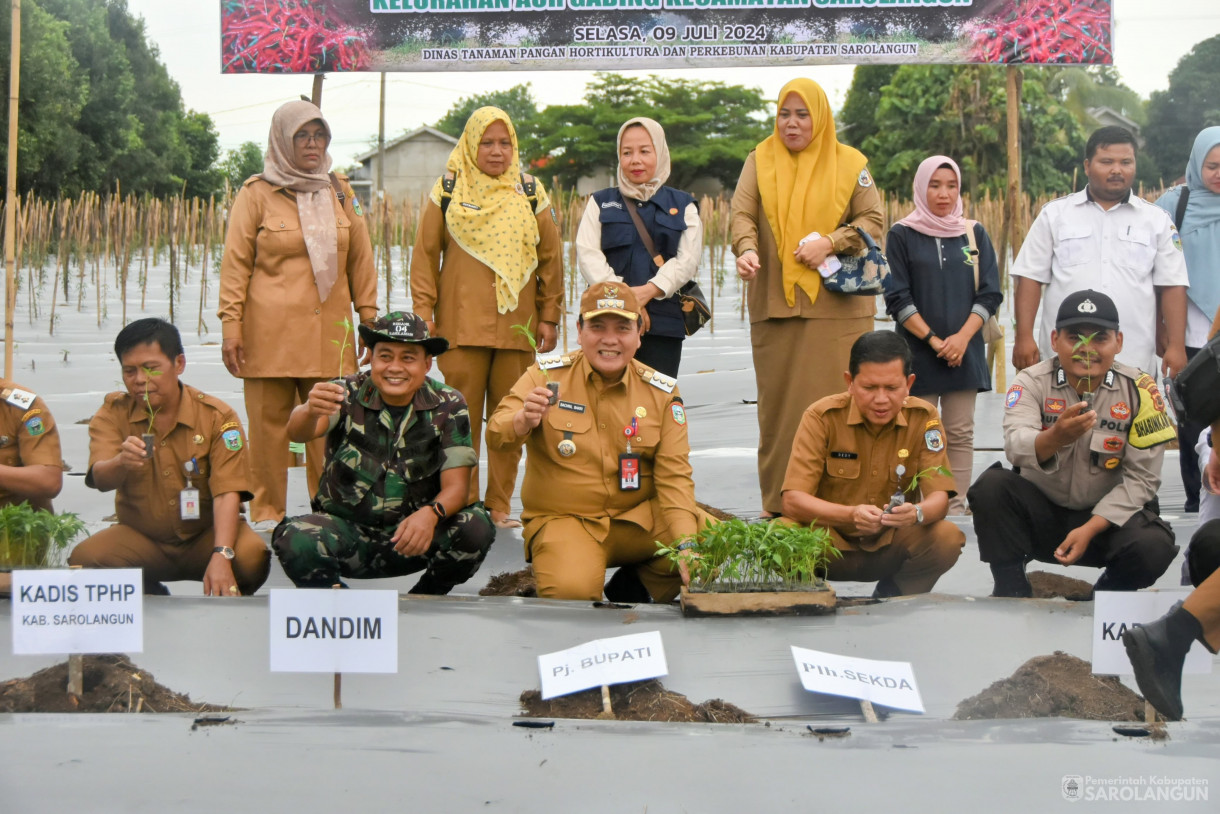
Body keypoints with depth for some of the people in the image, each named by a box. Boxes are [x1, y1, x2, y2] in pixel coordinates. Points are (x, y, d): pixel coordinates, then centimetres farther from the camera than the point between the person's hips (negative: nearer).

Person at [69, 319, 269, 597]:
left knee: (252, 557, -34)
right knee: (82, 558, -27)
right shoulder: (113, 414, -3)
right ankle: (150, 598, 4)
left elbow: (227, 493, -17)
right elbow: (100, 480, -19)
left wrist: (221, 556, -34)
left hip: (205, 536, -2)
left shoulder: (216, 416, -8)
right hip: (140, 538, 2)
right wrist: (121, 463, -45)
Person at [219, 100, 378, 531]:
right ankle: (267, 510, 9)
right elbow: (235, 262, 1)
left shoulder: (340, 191, 13)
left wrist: (369, 315, 10)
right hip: (270, 329, -2)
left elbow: (360, 258, 15)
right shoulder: (256, 193, 3)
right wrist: (231, 323, -6)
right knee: (269, 422, -1)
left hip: (329, 330, 2)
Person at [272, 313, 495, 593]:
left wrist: (430, 514, -34)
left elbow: (455, 486, -10)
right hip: (347, 531, -1)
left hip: (412, 538, 1)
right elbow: (298, 433, -27)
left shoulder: (447, 406, -4)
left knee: (476, 528, -26)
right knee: (294, 540, -32)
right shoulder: (347, 393, -8)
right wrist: (310, 411, -53)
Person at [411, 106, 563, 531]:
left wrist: (549, 316, 7)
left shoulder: (531, 193, 9)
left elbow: (551, 258, 11)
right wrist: (424, 314, 1)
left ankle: (499, 506, 10)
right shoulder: (447, 192, 7)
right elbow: (426, 255, 8)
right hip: (461, 324, -1)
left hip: (517, 325, 1)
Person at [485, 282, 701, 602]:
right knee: (571, 590, -33)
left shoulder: (662, 392, 2)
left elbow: (674, 475, -2)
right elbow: (496, 435, -13)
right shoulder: (547, 375, -3)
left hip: (640, 516, 3)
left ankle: (633, 590, 6)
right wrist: (523, 421, -38)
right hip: (563, 519, -3)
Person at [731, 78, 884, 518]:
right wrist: (747, 249, -22)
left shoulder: (850, 163, 8)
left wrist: (830, 243, -11)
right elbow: (742, 213, -1)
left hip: (838, 305, -1)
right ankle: (779, 507, 7)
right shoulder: (759, 161, 11)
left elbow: (873, 220, 5)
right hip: (775, 304, 1)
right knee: (778, 401, 1)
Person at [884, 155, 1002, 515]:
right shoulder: (902, 235, 2)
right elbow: (897, 298, -3)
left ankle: (957, 507, 4)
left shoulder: (974, 234, 8)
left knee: (960, 434, 1)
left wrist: (962, 337, -9)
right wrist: (933, 340, -10)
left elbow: (989, 293, 4)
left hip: (965, 350, 2)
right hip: (918, 352, -2)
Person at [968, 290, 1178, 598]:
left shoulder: (1139, 391, -9)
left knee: (1153, 549, -30)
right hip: (1040, 510, 0)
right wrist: (1054, 437, -53)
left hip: (1105, 515, 0)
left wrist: (1091, 528, -21)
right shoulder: (1032, 382, -10)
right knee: (991, 486, -27)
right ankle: (1012, 593, -12)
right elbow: (1016, 447, -29)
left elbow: (1141, 477, -10)